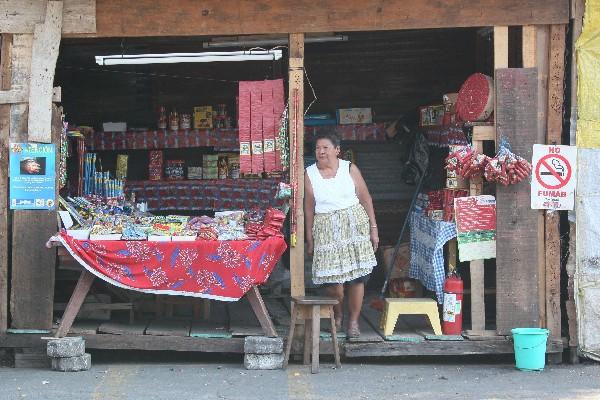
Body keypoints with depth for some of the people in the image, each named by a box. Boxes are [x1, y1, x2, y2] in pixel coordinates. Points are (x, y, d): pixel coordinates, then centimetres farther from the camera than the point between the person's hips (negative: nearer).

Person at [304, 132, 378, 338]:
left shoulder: (350, 169, 2)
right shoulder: (309, 174, 3)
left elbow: (366, 199, 6)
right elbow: (309, 208, 7)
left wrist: (373, 228, 2)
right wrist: (310, 239, 7)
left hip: (354, 225, 0)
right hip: (326, 230, 0)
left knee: (357, 276, -4)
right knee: (331, 278, -7)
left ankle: (353, 321, 10)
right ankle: (337, 316, 19)